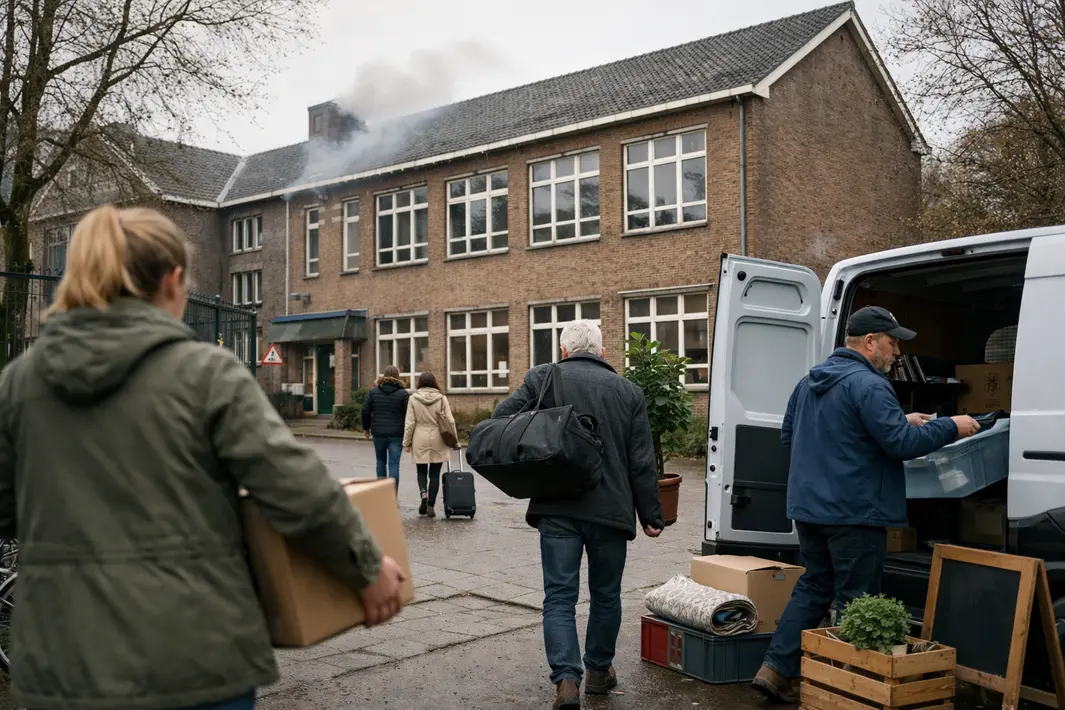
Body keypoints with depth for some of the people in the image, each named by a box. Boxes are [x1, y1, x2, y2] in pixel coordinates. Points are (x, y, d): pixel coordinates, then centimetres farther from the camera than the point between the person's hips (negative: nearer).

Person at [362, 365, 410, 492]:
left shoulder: (374, 391, 2)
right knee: (394, 464, -1)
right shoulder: (403, 393, -4)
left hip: (378, 433, 2)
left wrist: (366, 427, 18)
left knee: (381, 461, 21)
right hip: (396, 434, -2)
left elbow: (365, 411, 4)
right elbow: (408, 414, -6)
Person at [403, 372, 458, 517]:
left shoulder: (413, 398, -3)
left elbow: (410, 423, -4)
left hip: (420, 440, 0)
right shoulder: (441, 398, -1)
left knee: (421, 471, 15)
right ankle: (431, 505, 6)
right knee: (434, 473, 8)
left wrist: (406, 442, 3)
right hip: (437, 440, 0)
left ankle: (424, 493, -10)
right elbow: (450, 420, -3)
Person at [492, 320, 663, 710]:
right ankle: (599, 671, 30)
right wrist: (651, 515, 8)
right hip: (611, 511, 1)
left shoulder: (541, 378, 3)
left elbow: (501, 417, -2)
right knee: (606, 595, 18)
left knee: (559, 596, 4)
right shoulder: (628, 391, 6)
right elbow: (642, 463, 4)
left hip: (556, 509, -1)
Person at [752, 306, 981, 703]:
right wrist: (951, 428, -6)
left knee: (813, 587, 17)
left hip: (808, 506, 8)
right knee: (854, 599, 2)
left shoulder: (809, 383, 13)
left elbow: (788, 437, 22)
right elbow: (902, 443, -20)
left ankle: (775, 670, 13)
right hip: (853, 511, -8)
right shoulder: (868, 385, -16)